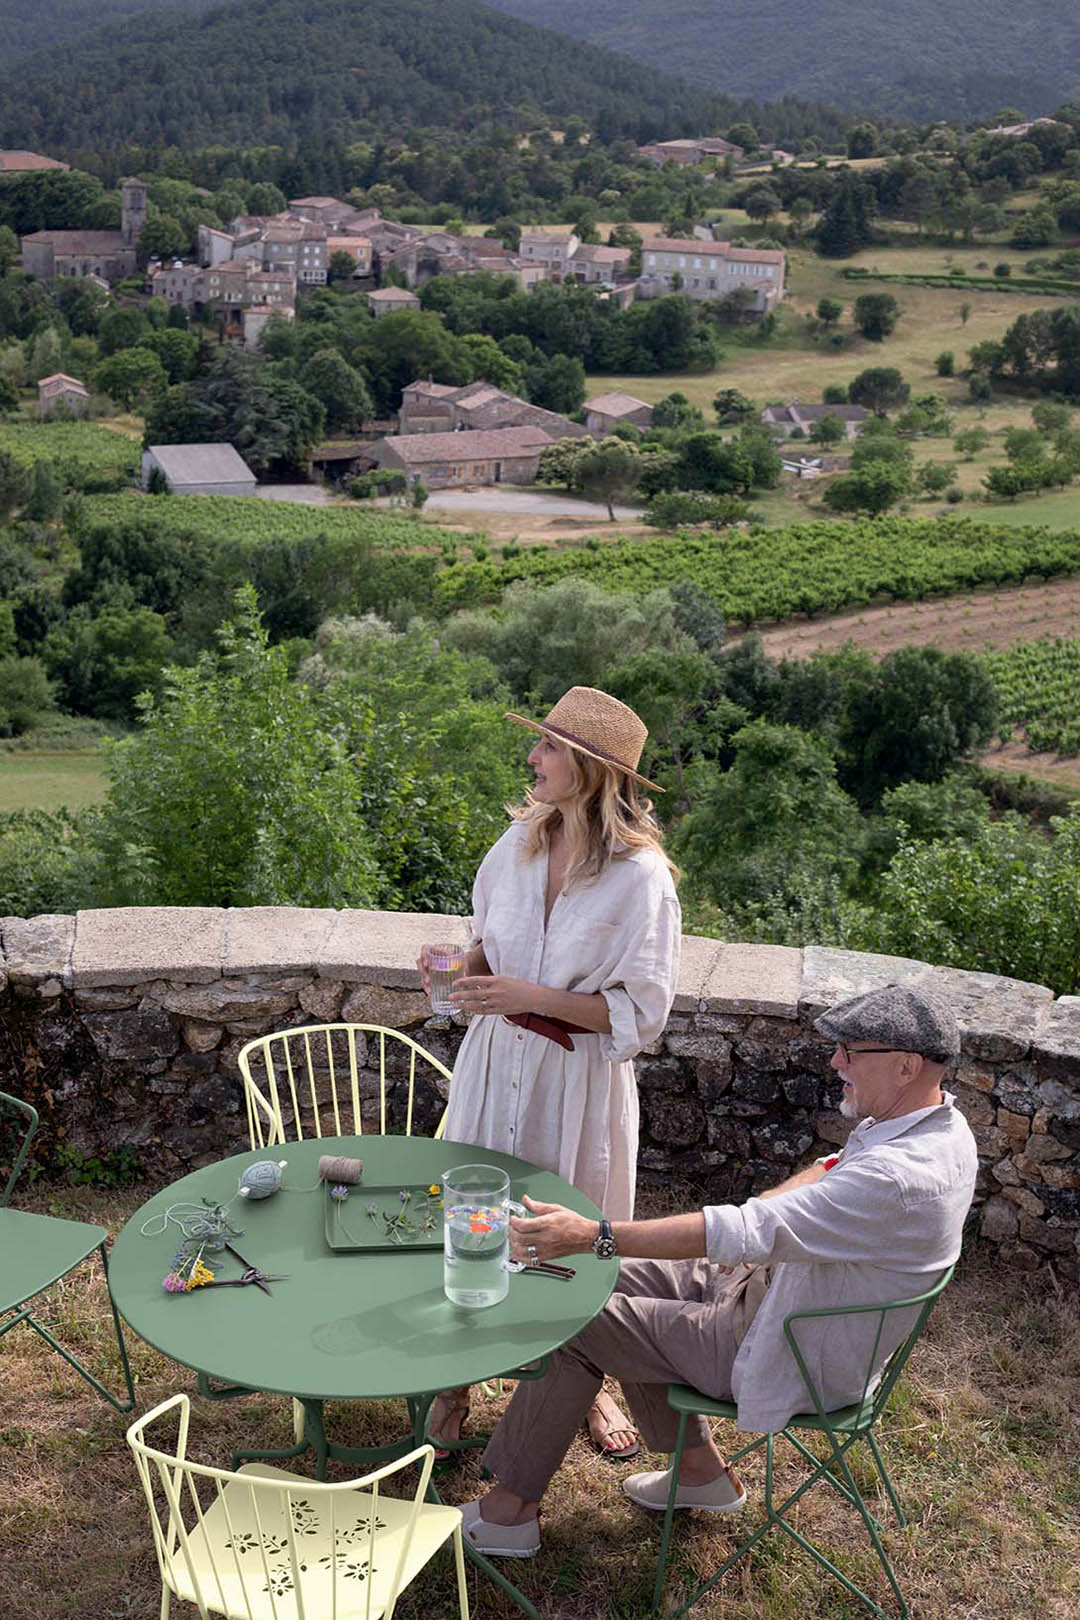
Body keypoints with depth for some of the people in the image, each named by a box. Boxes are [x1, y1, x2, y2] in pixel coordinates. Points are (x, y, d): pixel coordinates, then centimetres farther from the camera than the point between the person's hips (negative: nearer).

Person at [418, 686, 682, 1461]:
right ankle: (457, 1381, 36)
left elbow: (640, 1012, -17)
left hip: (577, 1079, -4)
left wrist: (531, 997, -23)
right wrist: (463, 965, -9)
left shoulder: (640, 875, -18)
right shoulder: (521, 839, -2)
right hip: (496, 1062, 4)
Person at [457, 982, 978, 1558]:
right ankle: (702, 1472, 25)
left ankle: (508, 1511, 11)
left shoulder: (899, 1178, -34)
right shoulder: (936, 1121, -4)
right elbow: (837, 1170, 14)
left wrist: (592, 1235, -37)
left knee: (578, 1323, -5)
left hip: (797, 1359, -9)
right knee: (620, 1282, 15)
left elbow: (746, 1232, -37)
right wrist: (754, 1212, -1)